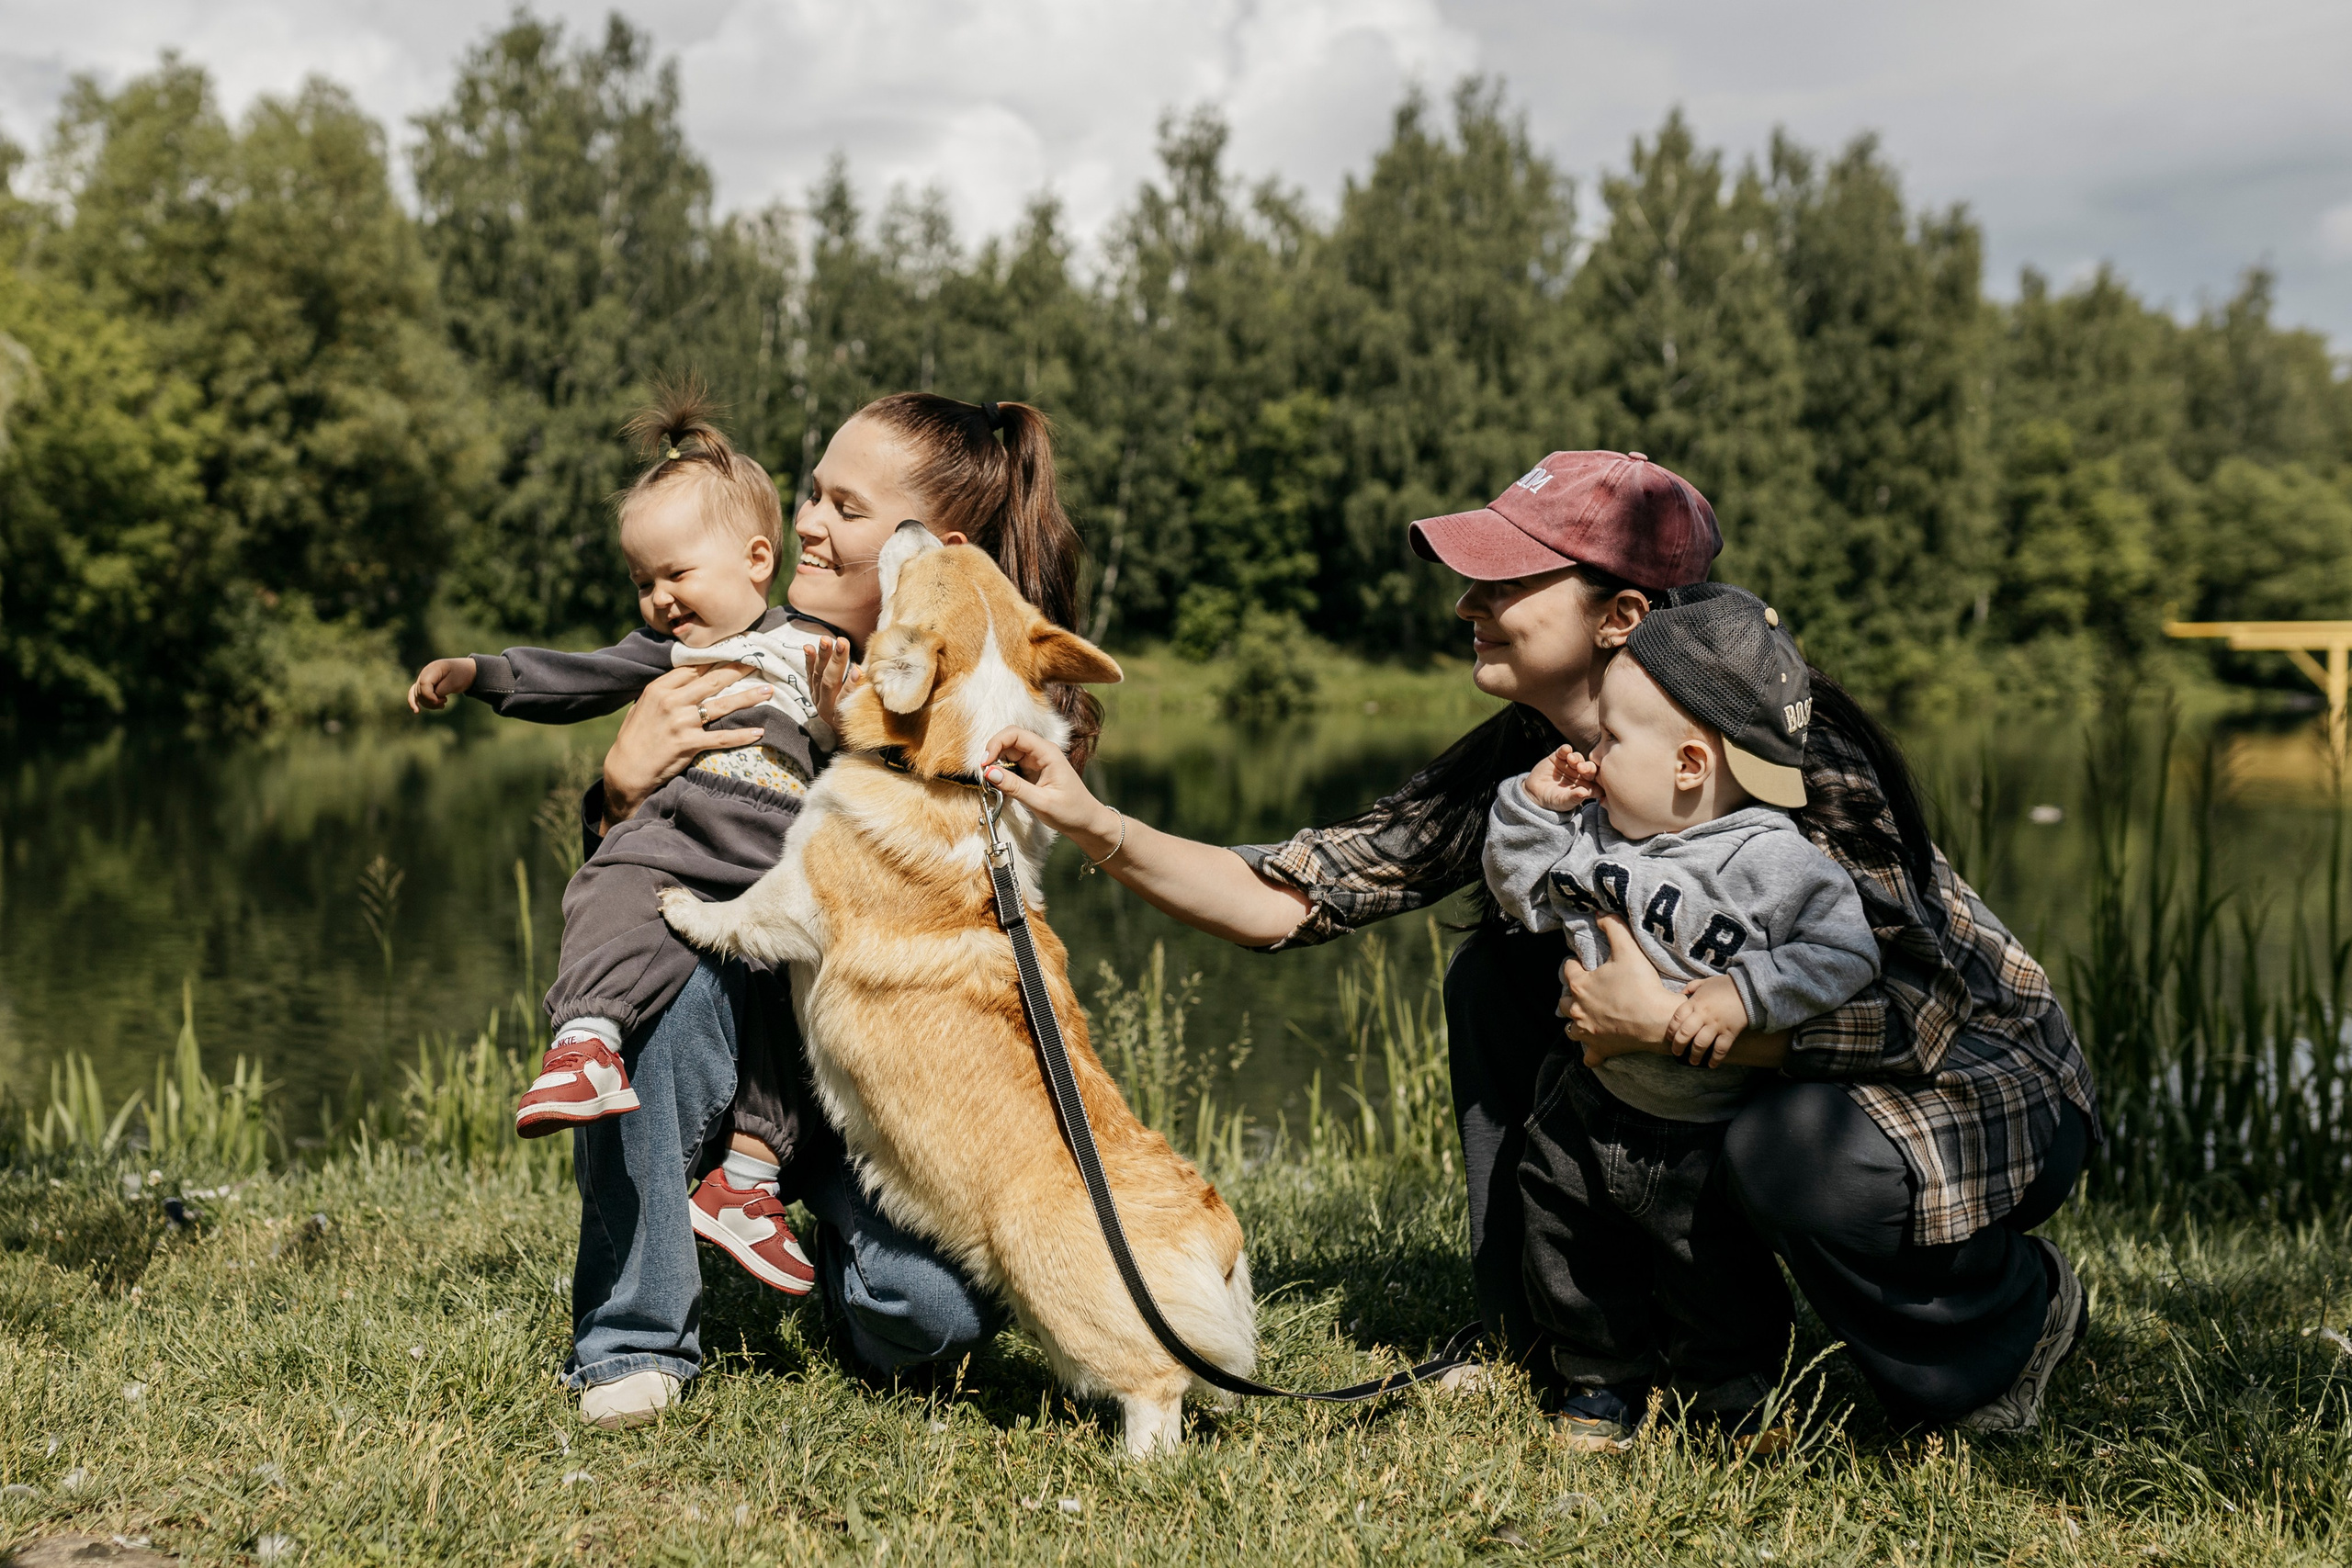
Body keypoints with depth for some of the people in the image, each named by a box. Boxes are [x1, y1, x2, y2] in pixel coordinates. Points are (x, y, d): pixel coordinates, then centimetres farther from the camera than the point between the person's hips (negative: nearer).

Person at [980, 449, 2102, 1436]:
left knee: (1794, 1150, -37)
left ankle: (2016, 1309, -3)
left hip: (1988, 1082, -6)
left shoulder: (1789, 747, -28)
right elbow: (1296, 897, -6)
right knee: (1501, 973, -4)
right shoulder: (1523, 766, -7)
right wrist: (1092, 823, -16)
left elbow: (1915, 1014, -33)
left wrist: (1662, 1021, -34)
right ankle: (1553, 1344, 6)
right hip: (1767, 1073, 7)